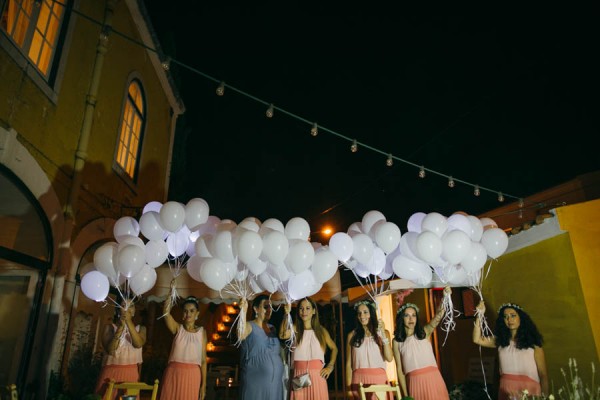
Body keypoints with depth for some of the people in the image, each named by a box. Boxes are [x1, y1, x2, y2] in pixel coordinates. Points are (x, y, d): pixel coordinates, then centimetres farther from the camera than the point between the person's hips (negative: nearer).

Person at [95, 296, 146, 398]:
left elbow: (138, 344, -13)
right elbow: (110, 350, -12)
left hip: (131, 374, 1)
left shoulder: (140, 328, 8)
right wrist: (121, 326, -15)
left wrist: (129, 322, -18)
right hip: (111, 373, -1)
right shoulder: (109, 327, 2)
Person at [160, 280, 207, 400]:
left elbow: (203, 360, 2)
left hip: (192, 375, 0)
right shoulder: (177, 328, 3)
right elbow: (166, 312, -16)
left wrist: (203, 384, -2)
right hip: (174, 373, 0)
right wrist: (172, 292, -26)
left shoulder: (201, 332, 3)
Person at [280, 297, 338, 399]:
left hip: (317, 374, 1)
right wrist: (287, 313, -29)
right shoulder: (295, 329, 2)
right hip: (299, 375, -1)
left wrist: (330, 366, 6)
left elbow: (334, 348, 19)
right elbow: (282, 335, -20)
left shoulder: (321, 330, 8)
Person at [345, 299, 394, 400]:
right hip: (360, 380, 0)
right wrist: (349, 388, -2)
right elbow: (349, 364, 4)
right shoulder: (352, 335, 4)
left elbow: (389, 358, -6)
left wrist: (383, 334, -12)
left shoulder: (383, 333, 7)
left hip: (379, 380, 1)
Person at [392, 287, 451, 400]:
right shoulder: (397, 341, 2)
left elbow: (438, 316, -14)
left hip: (433, 379, 1)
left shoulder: (425, 332, 3)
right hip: (414, 382, 0)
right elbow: (399, 369, 2)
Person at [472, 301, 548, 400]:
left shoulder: (533, 343, -3)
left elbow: (543, 375, -2)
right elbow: (477, 339, -5)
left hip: (529, 391, -2)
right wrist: (479, 315, -10)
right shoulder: (500, 341, 4)